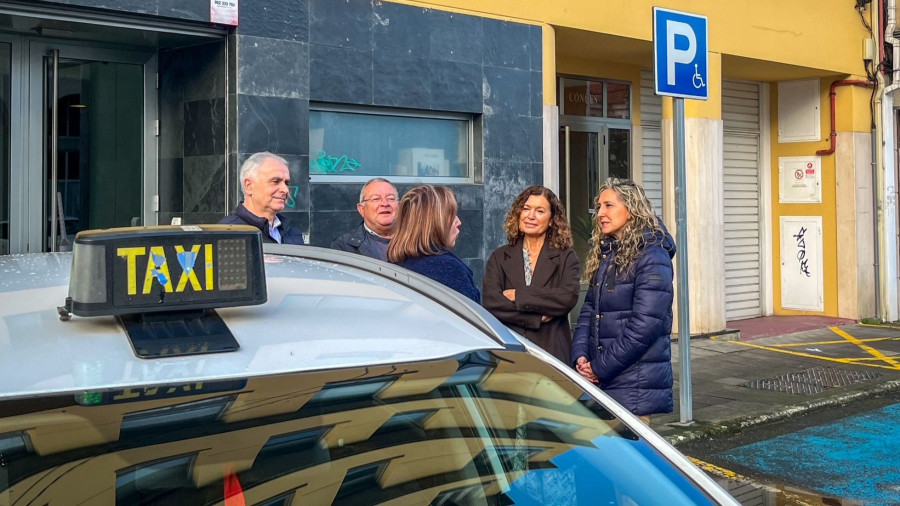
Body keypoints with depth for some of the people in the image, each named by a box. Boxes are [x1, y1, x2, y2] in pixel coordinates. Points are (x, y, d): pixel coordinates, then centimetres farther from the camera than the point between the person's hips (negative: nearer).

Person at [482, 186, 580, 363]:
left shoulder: (566, 257, 6)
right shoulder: (499, 257, 9)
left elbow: (569, 298, -11)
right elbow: (490, 303, -4)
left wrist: (518, 295, -9)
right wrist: (537, 318, -10)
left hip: (552, 352, -1)